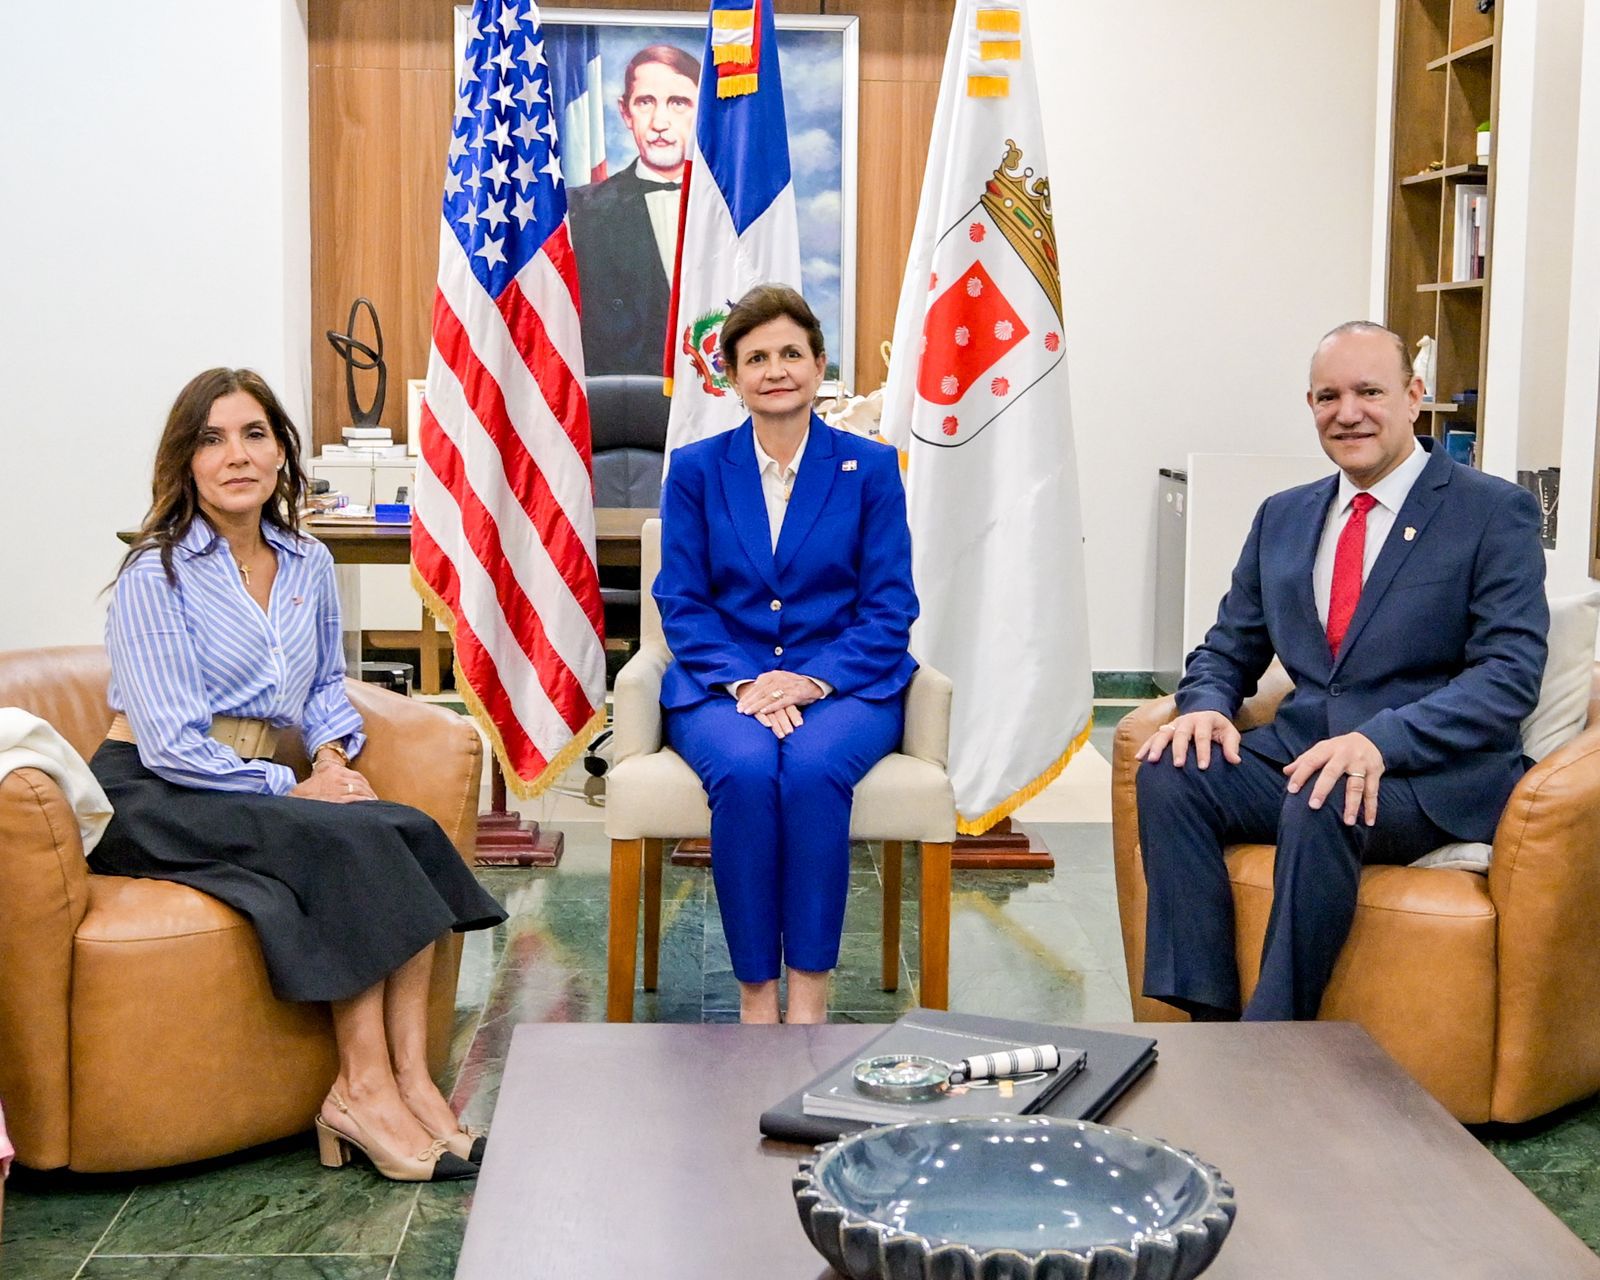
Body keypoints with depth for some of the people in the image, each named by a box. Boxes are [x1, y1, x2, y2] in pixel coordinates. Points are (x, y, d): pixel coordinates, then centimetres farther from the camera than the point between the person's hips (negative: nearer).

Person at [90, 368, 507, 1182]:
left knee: (410, 833, -22)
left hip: (250, 790, 6)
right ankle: (364, 1089, -26)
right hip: (150, 799, -6)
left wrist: (334, 753, 3)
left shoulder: (308, 566, 11)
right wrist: (293, 789, -16)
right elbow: (170, 743, -15)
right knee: (349, 844, -29)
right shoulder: (155, 576, -9)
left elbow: (326, 684, 25)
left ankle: (408, 1077, -27)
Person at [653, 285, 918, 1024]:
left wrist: (813, 681, -14)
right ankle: (754, 991, -23)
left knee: (813, 768, -34)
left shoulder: (871, 468, 8)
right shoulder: (695, 470, 10)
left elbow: (889, 607, 3)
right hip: (724, 682, 1)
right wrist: (744, 684, -14)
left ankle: (809, 990, -24)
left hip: (844, 682, 0)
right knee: (745, 772, -33)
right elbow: (681, 602, 4)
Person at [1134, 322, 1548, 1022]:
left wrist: (1381, 740, -27)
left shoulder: (1496, 512, -2)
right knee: (1169, 773, -21)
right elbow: (1228, 649, 19)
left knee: (1322, 807, -35)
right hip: (1298, 754, 6)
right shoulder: (1283, 516, 16)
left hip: (1436, 772, -5)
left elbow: (1510, 674, -12)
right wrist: (1206, 705, -7)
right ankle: (1207, 1021, -19)